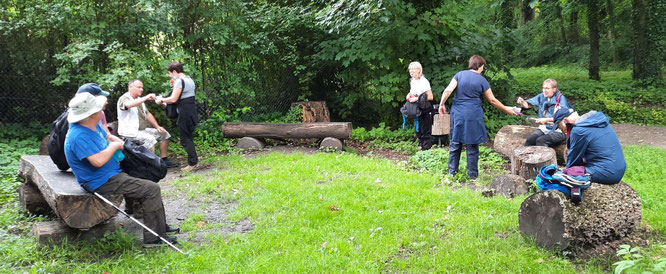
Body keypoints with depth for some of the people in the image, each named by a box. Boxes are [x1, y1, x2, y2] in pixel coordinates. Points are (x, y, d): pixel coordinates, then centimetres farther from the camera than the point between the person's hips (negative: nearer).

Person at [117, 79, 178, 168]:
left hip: (143, 129, 9)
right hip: (130, 132, -9)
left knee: (164, 133, 6)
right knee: (150, 139, -31)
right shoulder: (124, 98, -10)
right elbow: (129, 104, -36)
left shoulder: (140, 99, 19)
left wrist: (157, 127, 10)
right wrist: (146, 98, -40)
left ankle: (163, 159, 8)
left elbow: (148, 114, 23)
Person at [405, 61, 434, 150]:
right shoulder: (412, 81, 10)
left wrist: (417, 98, -20)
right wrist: (409, 95, 3)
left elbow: (430, 97, -17)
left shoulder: (424, 81, -15)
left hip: (425, 110, -8)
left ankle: (426, 148, 0)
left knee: (425, 130, -5)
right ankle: (421, 145, 24)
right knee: (418, 129, 14)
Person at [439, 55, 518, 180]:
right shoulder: (482, 80, -1)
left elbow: (448, 90, -9)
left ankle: (452, 172, 15)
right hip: (473, 115, -2)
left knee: (455, 144, 11)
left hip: (457, 113, 2)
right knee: (472, 146, 6)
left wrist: (442, 104, 3)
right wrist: (506, 110, 16)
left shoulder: (459, 75, 2)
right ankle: (473, 174, 13)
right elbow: (492, 100, 4)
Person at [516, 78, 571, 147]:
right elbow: (528, 105, 9)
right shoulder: (542, 96, 7)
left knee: (540, 140, -31)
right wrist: (522, 102, -14)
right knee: (529, 140, -22)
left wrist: (546, 120, -25)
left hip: (558, 131, -5)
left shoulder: (561, 98, -8)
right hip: (544, 128, 5)